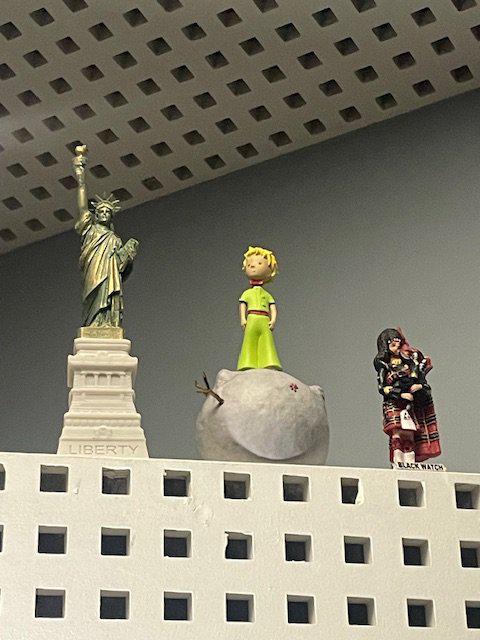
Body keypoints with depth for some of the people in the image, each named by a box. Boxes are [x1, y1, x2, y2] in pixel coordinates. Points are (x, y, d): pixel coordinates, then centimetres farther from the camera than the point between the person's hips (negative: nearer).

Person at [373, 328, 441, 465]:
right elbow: (382, 387, -4)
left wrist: (420, 386, -8)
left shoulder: (410, 359, 13)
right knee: (397, 434, -17)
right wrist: (401, 394, -14)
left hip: (410, 405, 3)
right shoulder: (383, 364, 3)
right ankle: (397, 463, -19)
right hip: (393, 404, -3)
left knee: (409, 436, -4)